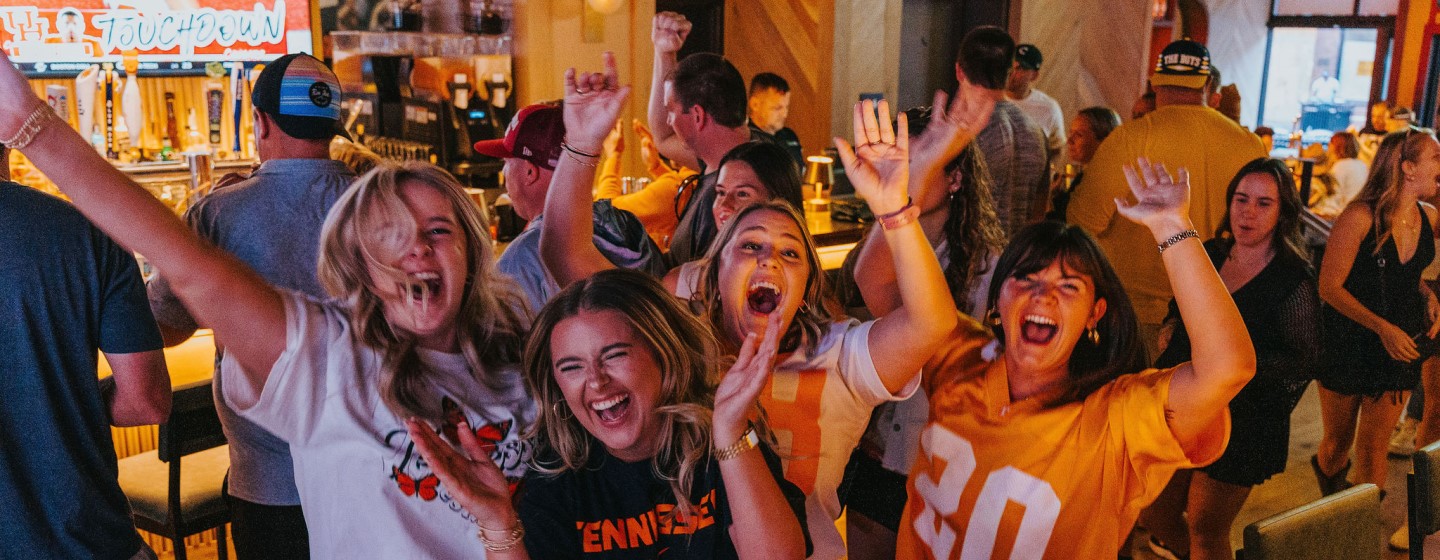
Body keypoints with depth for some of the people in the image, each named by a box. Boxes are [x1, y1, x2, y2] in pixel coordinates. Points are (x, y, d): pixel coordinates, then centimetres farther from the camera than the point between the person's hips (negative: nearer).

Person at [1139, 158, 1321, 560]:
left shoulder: (1294, 279, -13)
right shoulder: (1208, 255, 4)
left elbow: (1304, 359, -10)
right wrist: (1172, 330, -1)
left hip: (1240, 424, -6)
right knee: (1152, 513, 15)